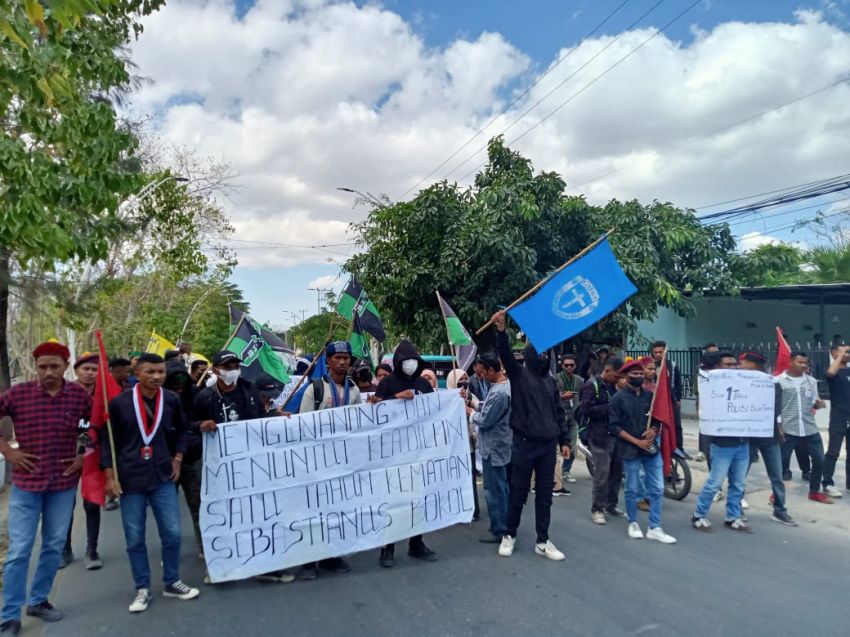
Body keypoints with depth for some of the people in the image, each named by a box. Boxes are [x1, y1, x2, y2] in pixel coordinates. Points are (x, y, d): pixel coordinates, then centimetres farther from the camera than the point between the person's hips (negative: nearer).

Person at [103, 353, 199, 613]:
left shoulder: (172, 400, -1)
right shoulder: (119, 403, -7)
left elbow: (181, 430, 16)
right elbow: (108, 440, 0)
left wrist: (177, 458, 6)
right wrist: (110, 475, -4)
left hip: (163, 477, 2)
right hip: (130, 480, -2)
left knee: (172, 533, 4)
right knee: (134, 538, 7)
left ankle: (171, 583, 23)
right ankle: (142, 589, 23)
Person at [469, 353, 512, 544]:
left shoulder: (498, 393, -27)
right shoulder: (505, 385, 5)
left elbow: (484, 421, -22)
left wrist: (470, 411, -6)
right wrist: (476, 407, -1)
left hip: (493, 448, -10)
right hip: (501, 445, 10)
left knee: (494, 490, 1)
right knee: (502, 488, 18)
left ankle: (499, 530, 11)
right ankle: (504, 526, 30)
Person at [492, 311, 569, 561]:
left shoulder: (550, 380, 14)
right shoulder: (518, 374, 0)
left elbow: (559, 412, 16)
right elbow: (505, 355, -19)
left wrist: (564, 440, 12)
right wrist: (501, 331, -36)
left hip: (548, 445, 5)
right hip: (524, 444, -5)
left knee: (545, 493, 10)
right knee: (519, 492, 5)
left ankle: (542, 541, 21)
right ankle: (510, 535, 22)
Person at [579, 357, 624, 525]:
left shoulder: (613, 385, 14)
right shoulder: (592, 385, -10)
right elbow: (586, 410, -18)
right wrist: (609, 407, -19)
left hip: (616, 434, 7)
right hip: (600, 437, -7)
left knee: (617, 471, 11)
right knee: (602, 474, -4)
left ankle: (611, 505, 25)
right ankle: (597, 509, 10)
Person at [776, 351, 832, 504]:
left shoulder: (811, 381, 8)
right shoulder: (779, 381, -5)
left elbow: (814, 403, 14)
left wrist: (819, 403, -9)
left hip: (810, 429, 5)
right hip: (787, 430, -4)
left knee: (819, 460, 8)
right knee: (781, 462, 1)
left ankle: (814, 492, 28)